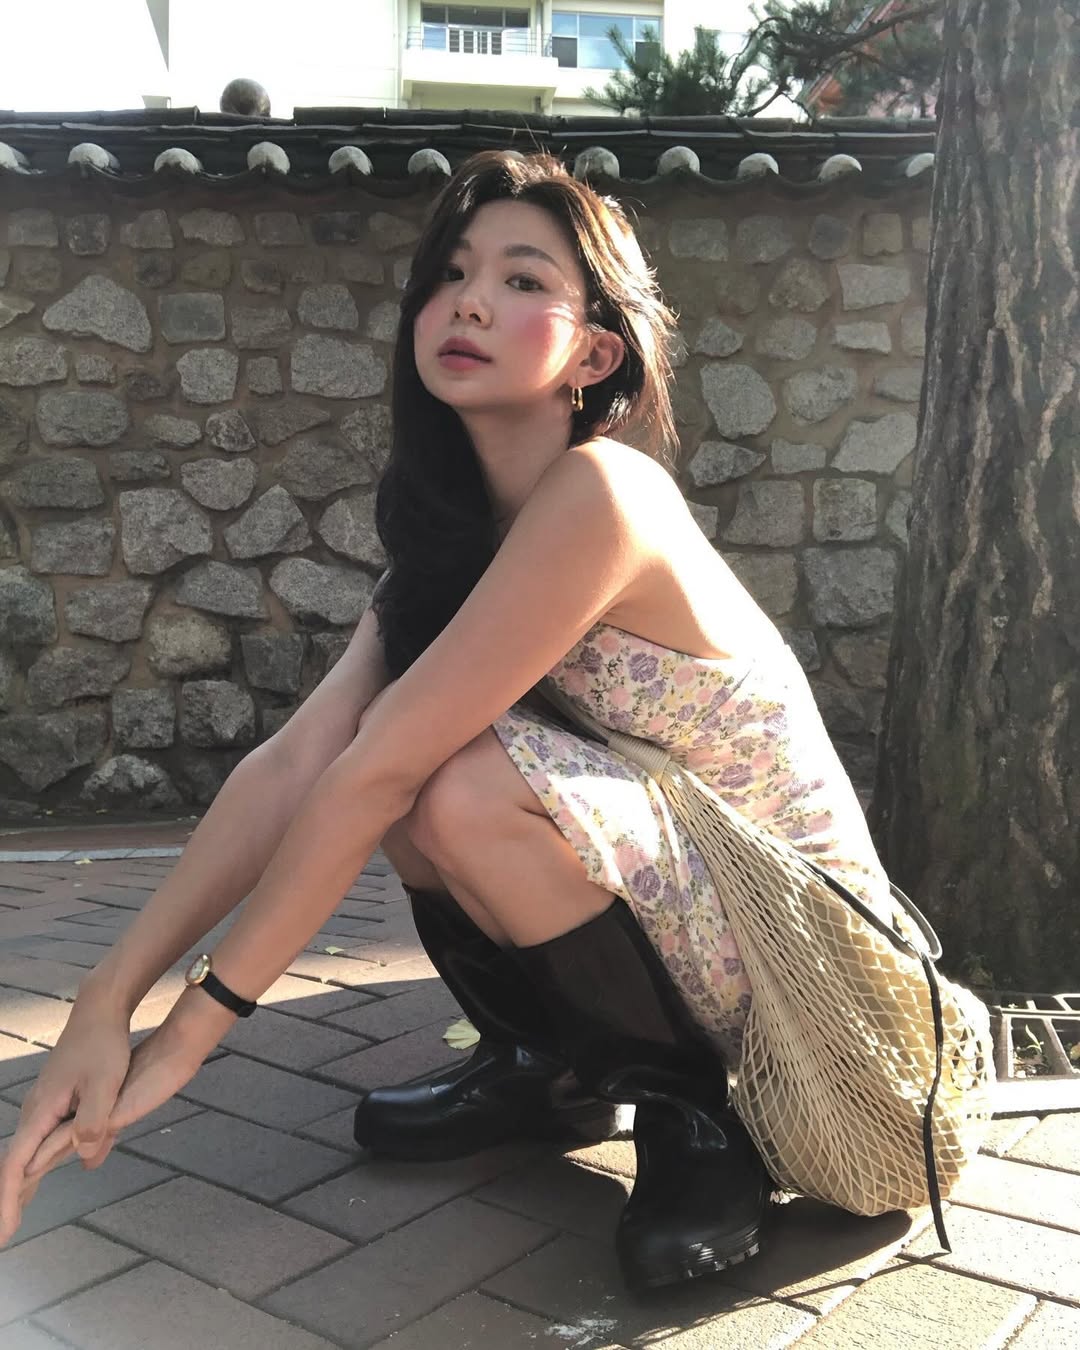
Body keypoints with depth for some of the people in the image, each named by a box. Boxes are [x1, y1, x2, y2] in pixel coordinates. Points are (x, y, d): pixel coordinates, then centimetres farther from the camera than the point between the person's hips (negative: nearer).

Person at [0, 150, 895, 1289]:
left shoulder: (601, 492, -25)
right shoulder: (451, 527, 2)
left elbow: (379, 772, -27)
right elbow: (301, 758, -9)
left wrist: (194, 1024, -19)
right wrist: (108, 998, -16)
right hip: (681, 902, 8)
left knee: (466, 782, -29)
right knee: (410, 749, -7)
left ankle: (691, 1105, -4)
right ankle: (552, 1066, 12)